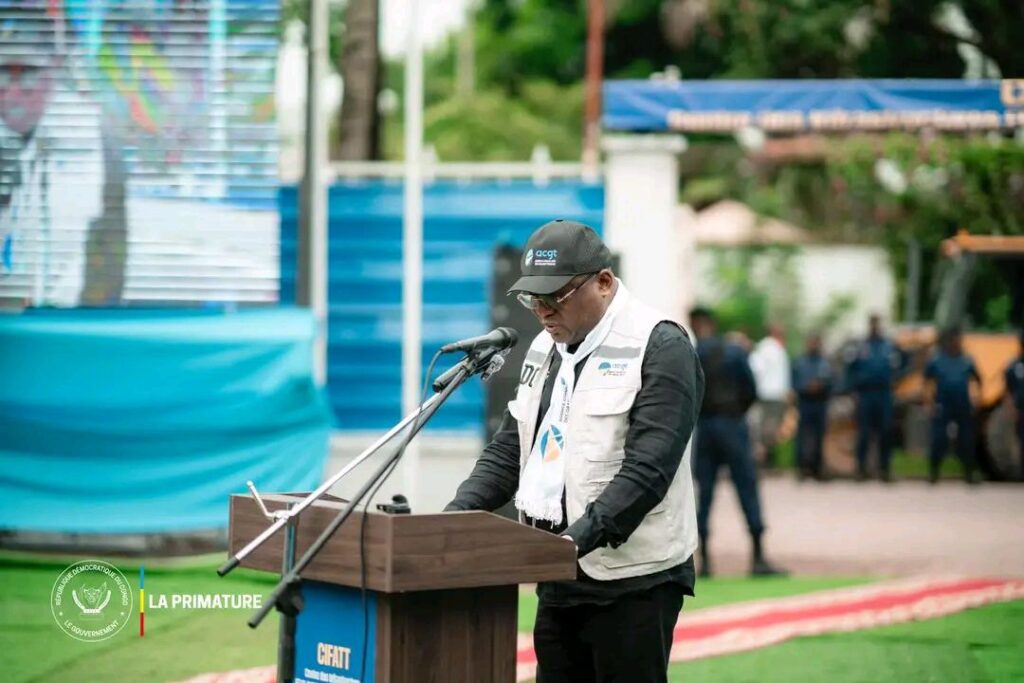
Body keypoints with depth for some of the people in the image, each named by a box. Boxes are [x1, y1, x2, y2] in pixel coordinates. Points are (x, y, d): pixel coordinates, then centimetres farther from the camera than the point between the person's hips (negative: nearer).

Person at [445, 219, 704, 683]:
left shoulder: (661, 348, -9)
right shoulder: (545, 349, 16)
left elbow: (646, 470, -19)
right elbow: (508, 452, 18)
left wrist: (581, 536, -28)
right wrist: (457, 515, 1)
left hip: (633, 580, -8)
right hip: (559, 576, 8)